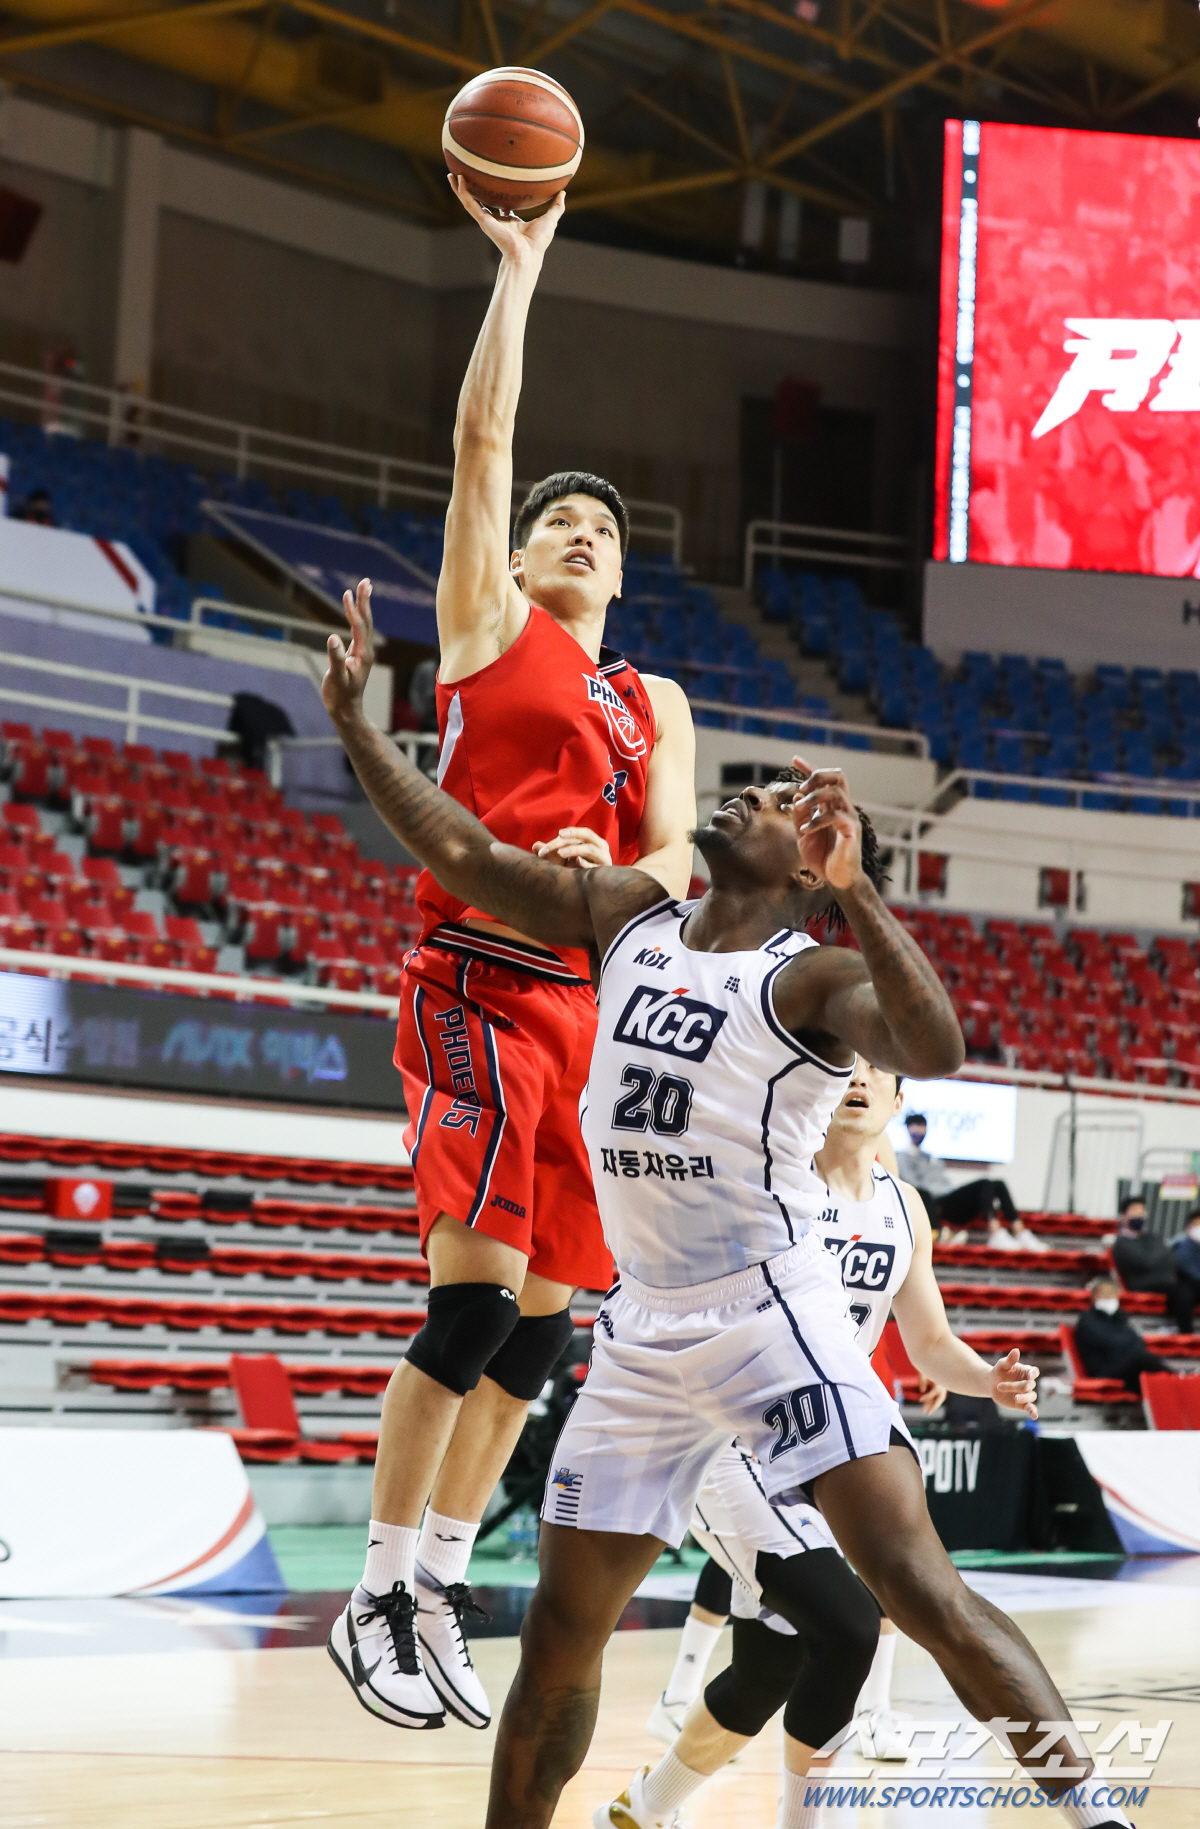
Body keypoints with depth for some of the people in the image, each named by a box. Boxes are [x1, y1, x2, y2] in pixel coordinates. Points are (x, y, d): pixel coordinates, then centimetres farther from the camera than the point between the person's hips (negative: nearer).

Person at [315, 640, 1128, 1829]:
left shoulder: (814, 979, -9)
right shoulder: (630, 915, 9)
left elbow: (934, 1050, -29)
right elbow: (464, 857, 11)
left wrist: (852, 888, -34)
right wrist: (353, 719, 6)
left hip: (769, 1314, -6)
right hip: (644, 1331, 6)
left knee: (917, 1588, -17)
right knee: (560, 1631, 10)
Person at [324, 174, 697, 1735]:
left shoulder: (654, 705, 22)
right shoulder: (489, 624, 9)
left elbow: (672, 862, 10)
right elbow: (482, 438, 2)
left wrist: (611, 875, -13)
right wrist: (520, 268, 4)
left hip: (588, 1003, 6)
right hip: (476, 981, -6)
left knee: (542, 1317, 5)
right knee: (476, 1295, -16)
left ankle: (441, 1590, 16)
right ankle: (377, 1594, -7)